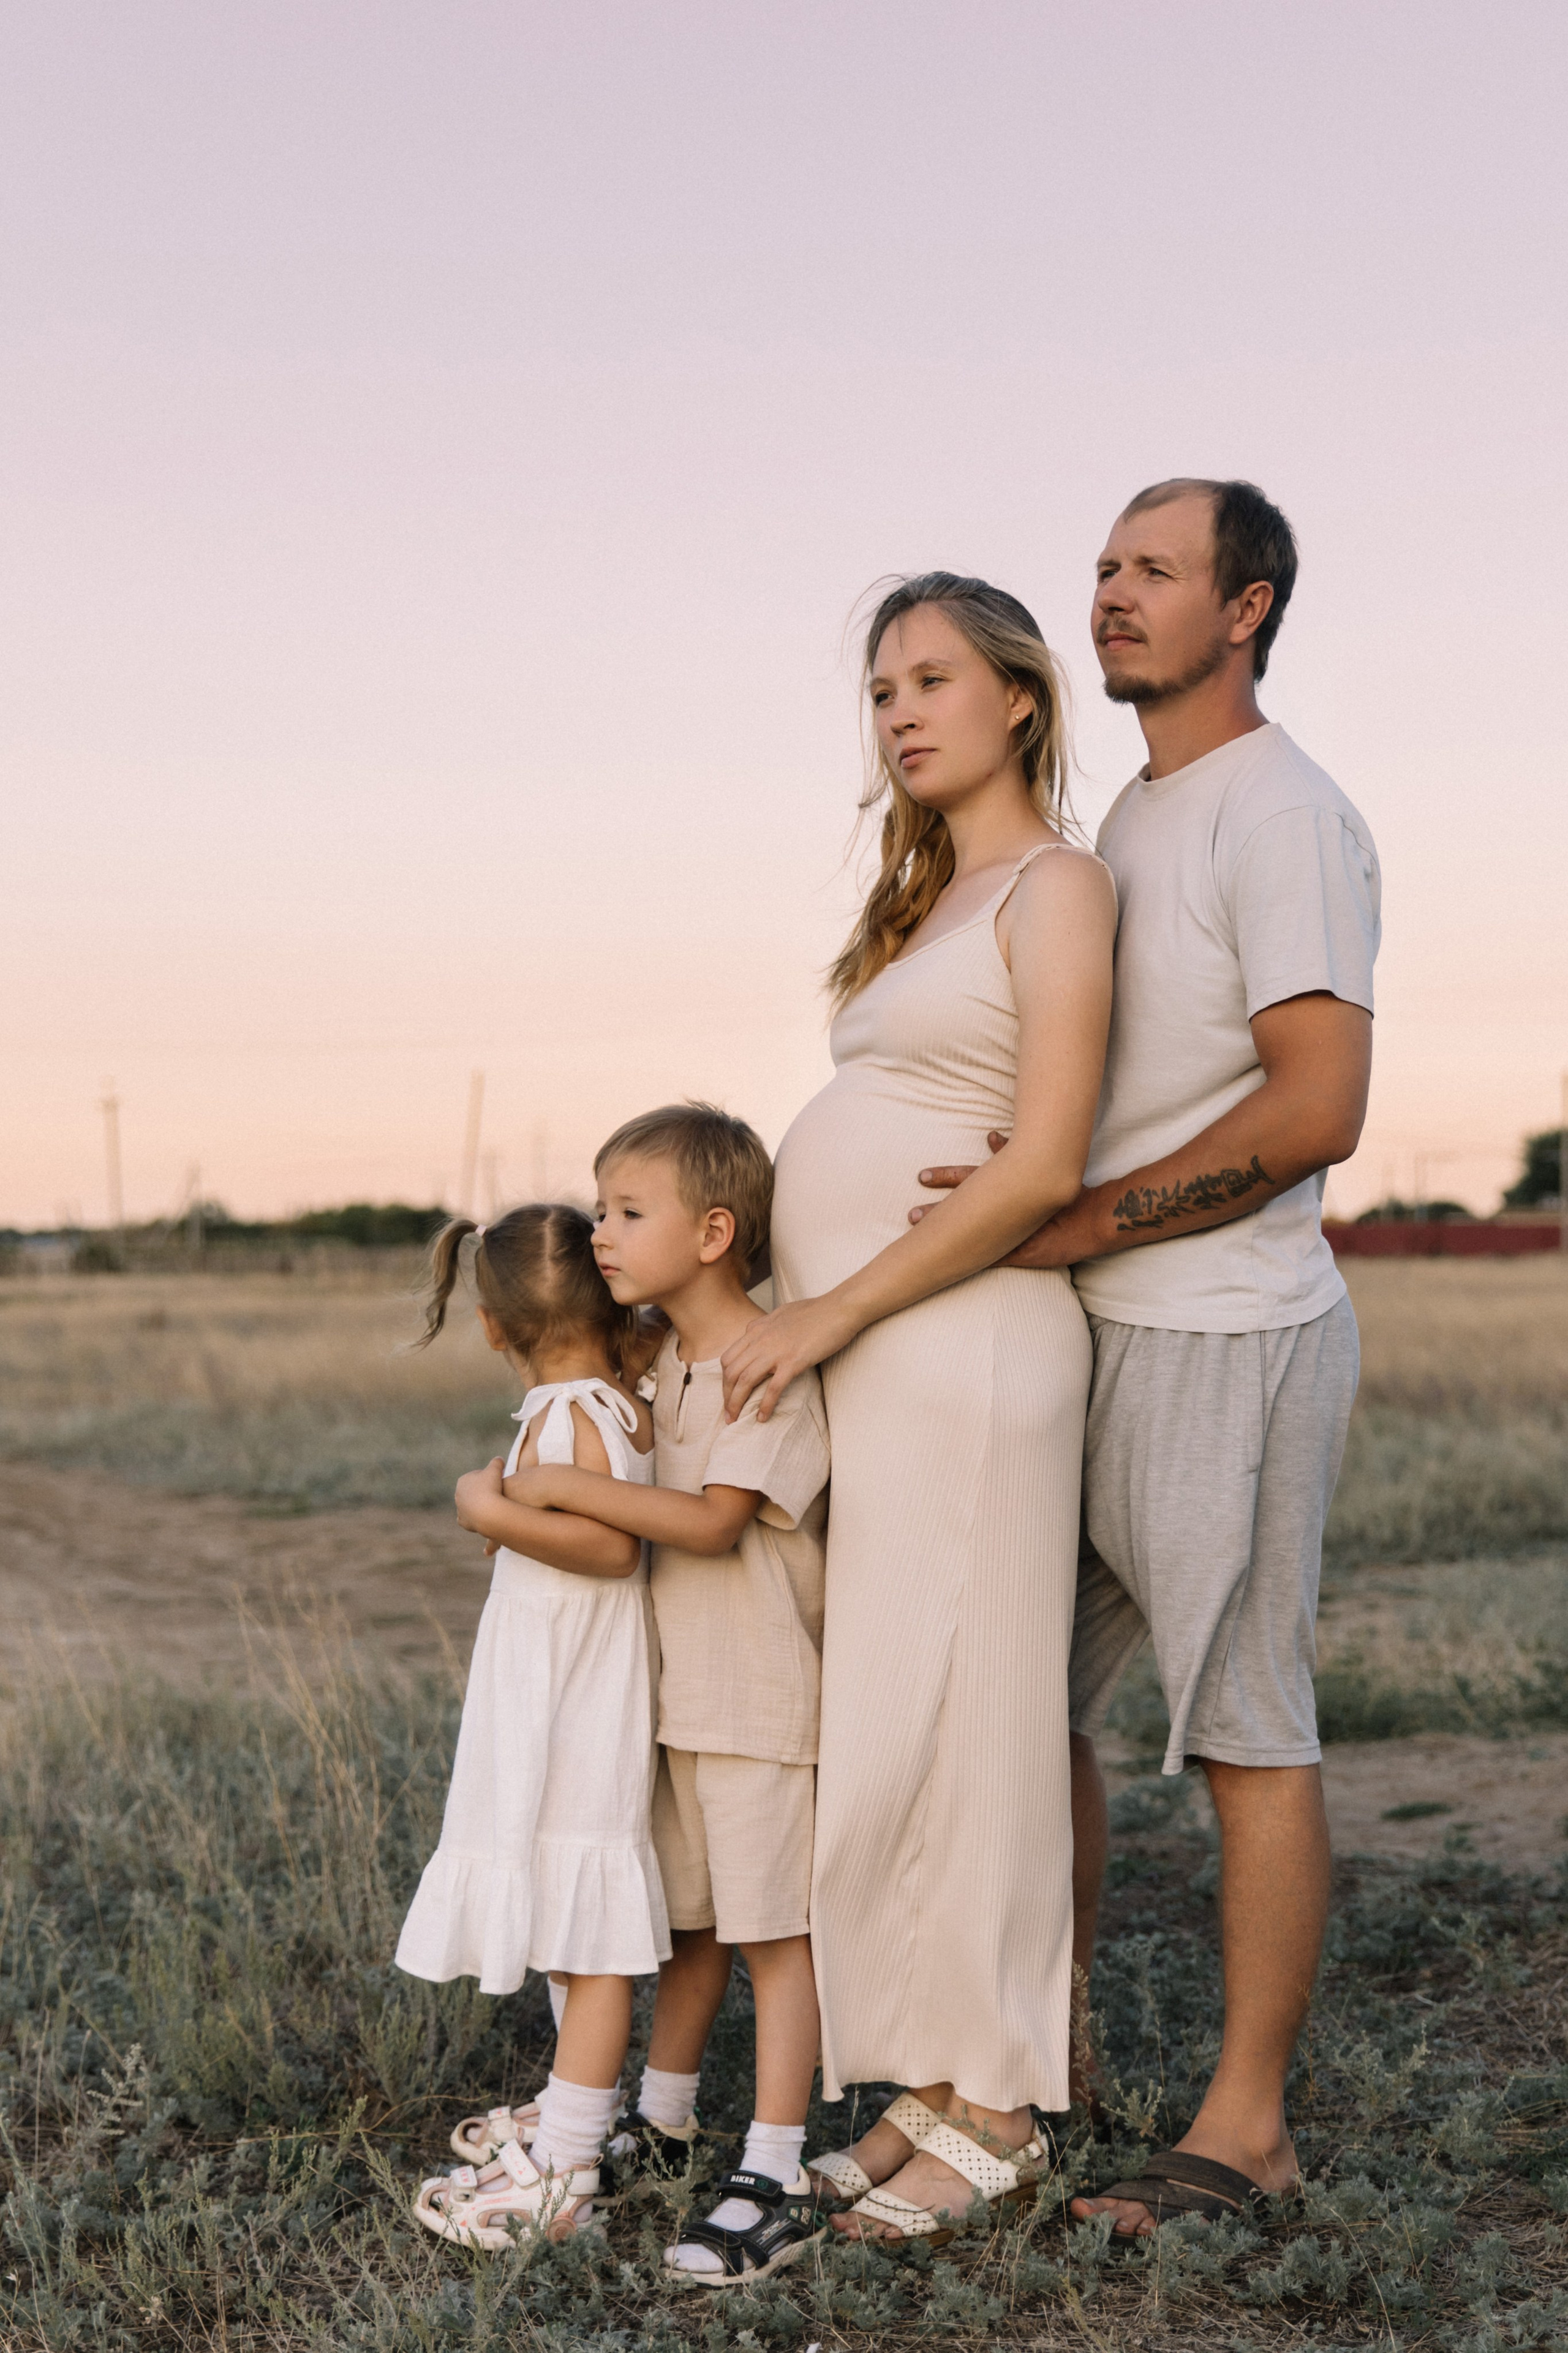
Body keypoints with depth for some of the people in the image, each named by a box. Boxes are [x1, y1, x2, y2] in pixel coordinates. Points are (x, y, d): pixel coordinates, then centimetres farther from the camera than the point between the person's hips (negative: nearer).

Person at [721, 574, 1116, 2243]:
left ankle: (997, 2117, 8)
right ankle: (932, 2088, 19)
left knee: (948, 1718, -4)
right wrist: (798, 1316, 12)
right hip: (852, 1350, 8)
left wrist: (833, 1312, -16)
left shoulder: (1057, 886, -6)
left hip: (957, 1346, -8)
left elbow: (1043, 1170, -15)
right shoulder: (926, 903, 19)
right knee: (882, 1720, 10)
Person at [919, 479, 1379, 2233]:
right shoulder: (1131, 823, 17)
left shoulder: (1284, 820, -12)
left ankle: (1246, 2122, 12)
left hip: (1227, 1343, -9)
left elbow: (1317, 1108, -22)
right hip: (1106, 1342, 9)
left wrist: (1086, 1223, -19)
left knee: (1245, 1728, 0)